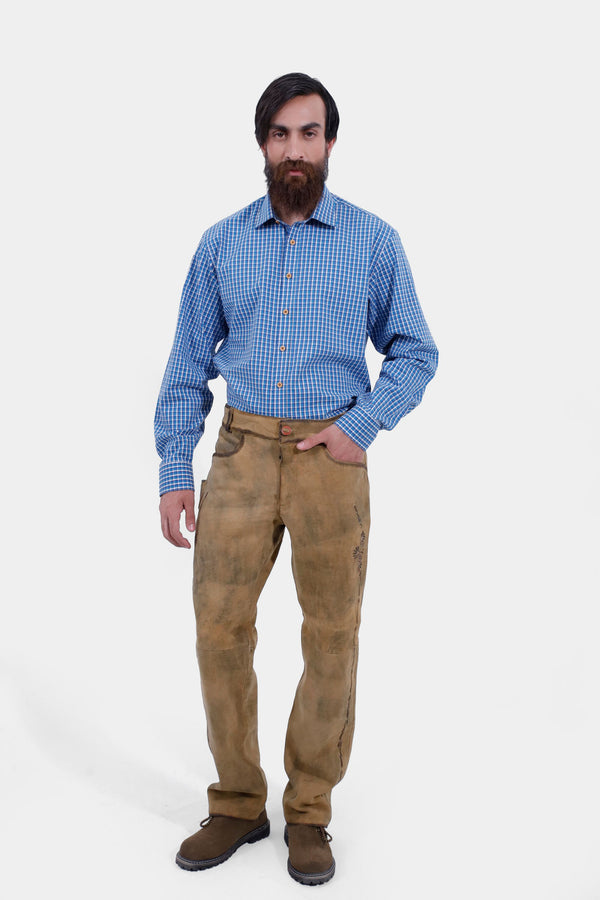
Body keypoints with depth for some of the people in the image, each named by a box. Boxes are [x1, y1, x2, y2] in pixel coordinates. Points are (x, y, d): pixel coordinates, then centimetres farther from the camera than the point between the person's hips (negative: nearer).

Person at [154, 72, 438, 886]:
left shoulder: (373, 240, 4)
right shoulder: (221, 244, 8)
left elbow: (415, 353, 7)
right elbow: (188, 365, 8)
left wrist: (360, 426, -9)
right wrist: (174, 473, 2)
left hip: (330, 456, -1)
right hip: (241, 452, 2)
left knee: (332, 638, 4)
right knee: (220, 631, 1)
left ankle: (309, 813, 21)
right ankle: (237, 805, 19)